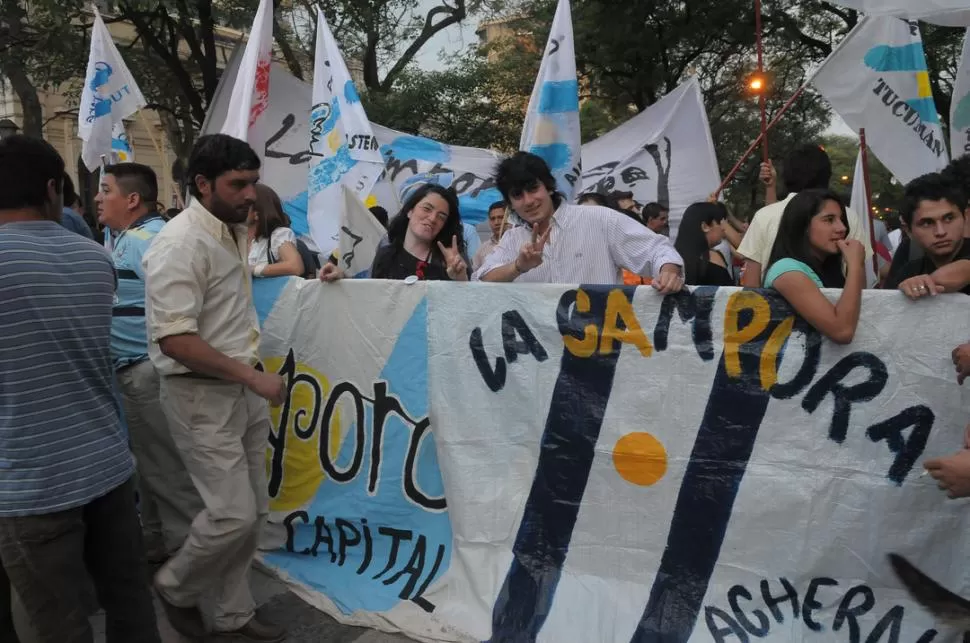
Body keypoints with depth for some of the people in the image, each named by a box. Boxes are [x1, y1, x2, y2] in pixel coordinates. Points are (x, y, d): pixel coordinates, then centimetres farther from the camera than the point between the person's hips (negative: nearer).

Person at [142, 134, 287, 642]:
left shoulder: (235, 232, 10)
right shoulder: (180, 243, -18)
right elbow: (175, 339, -25)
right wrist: (254, 376, -21)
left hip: (242, 389, 9)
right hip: (201, 395, -8)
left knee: (252, 511, 12)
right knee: (233, 514, -6)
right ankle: (174, 587, 23)